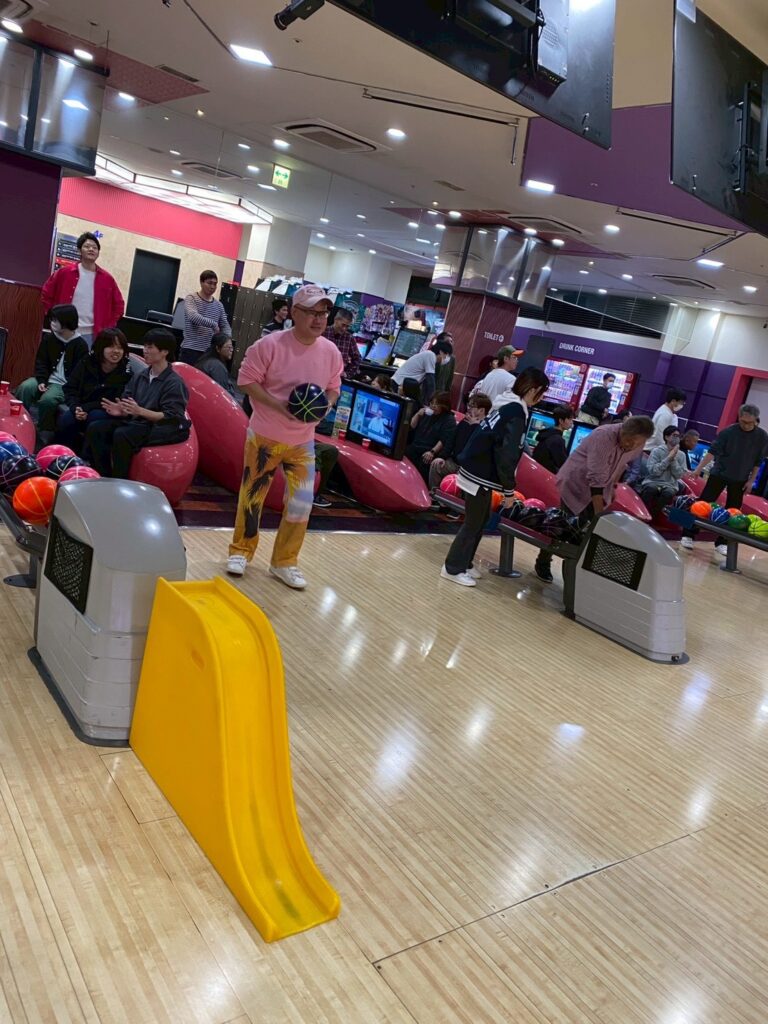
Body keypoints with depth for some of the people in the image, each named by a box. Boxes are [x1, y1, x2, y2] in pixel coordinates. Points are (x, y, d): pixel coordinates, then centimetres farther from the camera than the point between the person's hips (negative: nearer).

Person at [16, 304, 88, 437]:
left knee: (47, 399, -33)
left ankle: (44, 433, -13)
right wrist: (41, 381, -10)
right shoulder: (48, 338, 7)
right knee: (25, 387, -25)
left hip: (65, 385, -5)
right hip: (46, 379, 5)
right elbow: (41, 362, 7)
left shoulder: (80, 345, -7)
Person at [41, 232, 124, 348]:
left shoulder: (107, 279, 3)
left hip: (91, 335, 1)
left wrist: (108, 327, 4)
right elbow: (46, 294, 11)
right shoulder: (65, 272, 1)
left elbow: (119, 305, 12)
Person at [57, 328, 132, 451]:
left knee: (95, 417, -35)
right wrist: (76, 408, -17)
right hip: (81, 409, 3)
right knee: (65, 419, -27)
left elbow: (113, 402, -13)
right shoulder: (87, 363, 2)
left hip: (107, 414, -3)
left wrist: (85, 408, -19)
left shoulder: (126, 372, -10)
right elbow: (70, 389, 3)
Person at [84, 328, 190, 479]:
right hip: (137, 422, 8)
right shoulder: (139, 377, 10)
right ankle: (104, 478, -9)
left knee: (121, 435, -32)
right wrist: (121, 411, -14)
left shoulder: (174, 382, -12)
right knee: (95, 428, -9)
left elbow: (170, 417, -19)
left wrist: (140, 411, -27)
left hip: (163, 429, -8)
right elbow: (130, 409, 11)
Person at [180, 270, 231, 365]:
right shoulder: (191, 298, -2)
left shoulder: (218, 305, 14)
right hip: (190, 350, -4)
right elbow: (193, 316, -20)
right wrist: (213, 324, -22)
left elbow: (225, 325, 16)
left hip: (209, 351, 4)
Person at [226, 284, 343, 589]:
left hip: (302, 442, 3)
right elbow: (246, 380, -13)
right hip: (264, 436, -3)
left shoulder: (331, 352, -4)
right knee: (252, 495, 10)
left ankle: (284, 562, 20)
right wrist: (277, 405, -24)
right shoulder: (270, 344, -16)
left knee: (301, 503, 2)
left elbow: (333, 390, 9)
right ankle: (240, 551, 31)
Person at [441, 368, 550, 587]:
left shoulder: (509, 406, 9)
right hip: (479, 476, -9)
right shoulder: (517, 416, -20)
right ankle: (453, 568, 12)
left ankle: (464, 564, 27)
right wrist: (509, 491, -14)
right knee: (473, 523, 2)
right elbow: (506, 457, -23)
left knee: (481, 519, 18)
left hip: (478, 471, 9)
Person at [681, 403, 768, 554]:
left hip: (740, 479, 3)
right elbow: (713, 451, -19)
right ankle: (688, 536, 2)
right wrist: (699, 469, -27)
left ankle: (721, 542, 16)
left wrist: (751, 481, -1)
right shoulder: (729, 431, -16)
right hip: (719, 473, -2)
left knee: (732, 511, 6)